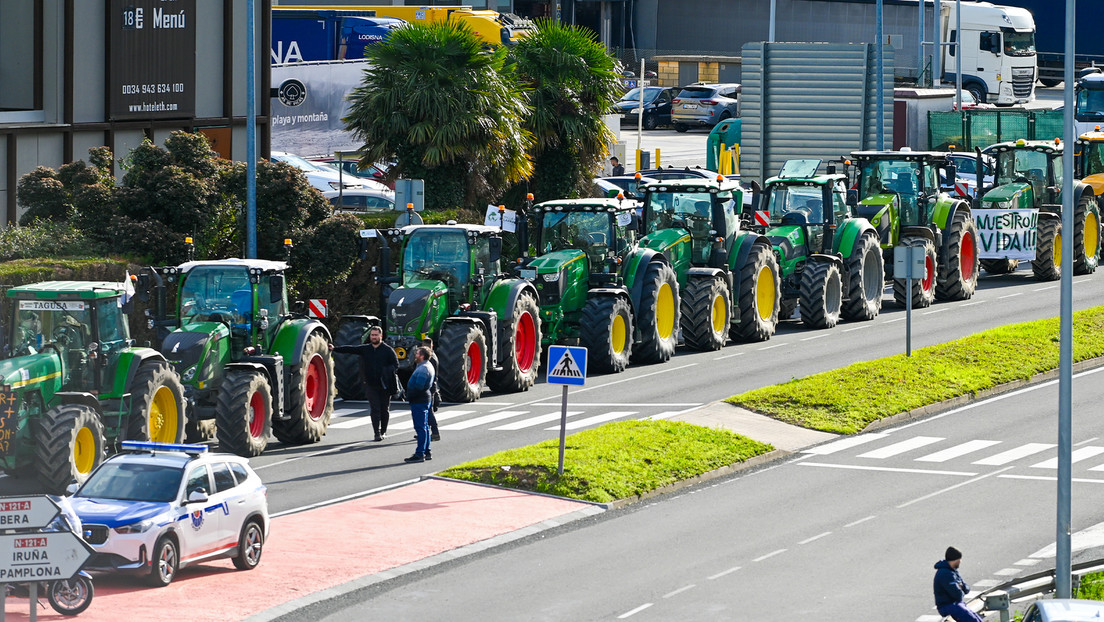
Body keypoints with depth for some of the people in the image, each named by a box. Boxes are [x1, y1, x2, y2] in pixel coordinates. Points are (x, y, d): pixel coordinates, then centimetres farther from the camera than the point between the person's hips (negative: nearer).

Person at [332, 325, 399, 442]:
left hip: (385, 385, -1)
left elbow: (395, 365, 1)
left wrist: (387, 373, -17)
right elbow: (350, 349, 4)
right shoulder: (365, 349, 8)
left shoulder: (388, 350, 0)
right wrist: (335, 349, -4)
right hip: (370, 385, 1)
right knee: (375, 410, -4)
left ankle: (383, 431, 20)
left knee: (385, 409, 6)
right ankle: (377, 433, -4)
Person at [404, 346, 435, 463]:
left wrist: (409, 396, -13)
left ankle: (420, 454, -10)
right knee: (424, 427, 16)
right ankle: (427, 452, 22)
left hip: (419, 401, -11)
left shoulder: (423, 368, -19)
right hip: (426, 400, 11)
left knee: (421, 428, -10)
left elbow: (418, 386, -26)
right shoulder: (428, 366, 15)